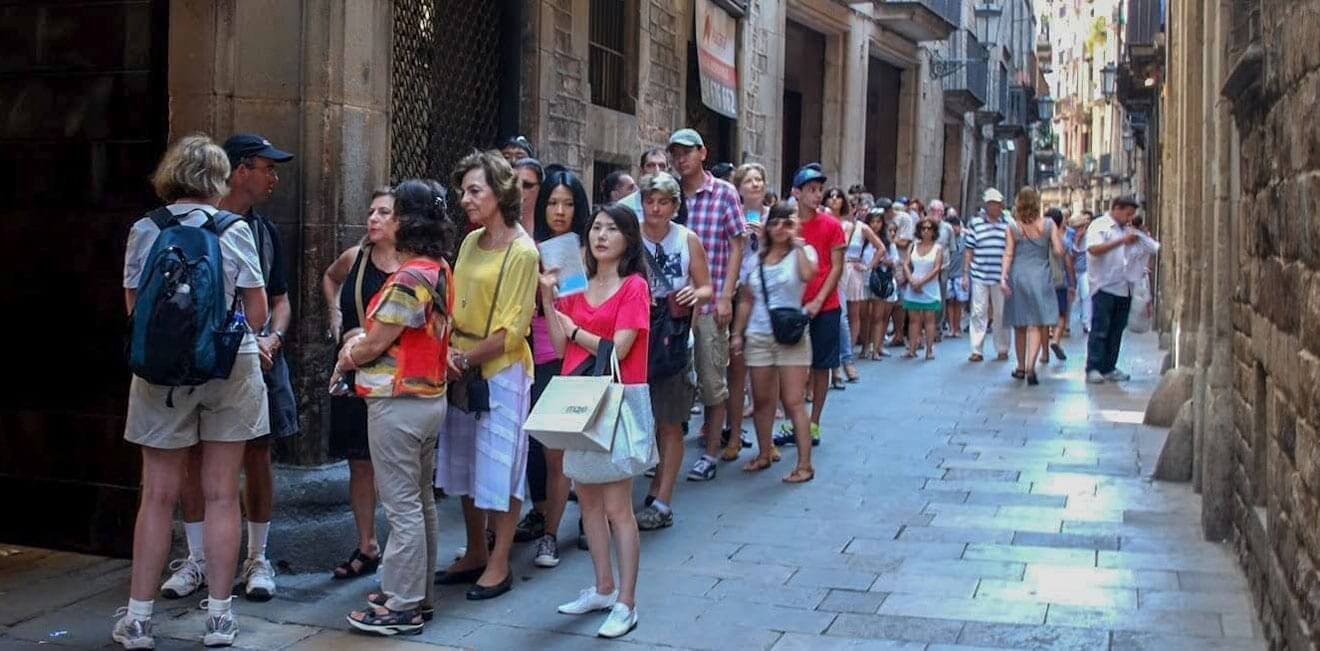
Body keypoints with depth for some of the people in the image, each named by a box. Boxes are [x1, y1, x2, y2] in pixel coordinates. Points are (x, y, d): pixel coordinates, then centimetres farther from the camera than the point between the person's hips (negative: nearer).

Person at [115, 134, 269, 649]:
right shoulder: (235, 230, -3)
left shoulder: (145, 230, -1)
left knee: (158, 495, 7)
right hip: (229, 369, 0)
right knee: (221, 495, 6)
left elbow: (133, 307, 5)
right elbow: (257, 312, -1)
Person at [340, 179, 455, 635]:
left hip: (399, 404, -9)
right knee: (421, 501, 16)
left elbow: (375, 345, -17)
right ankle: (418, 593, 27)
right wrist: (362, 338, 1)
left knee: (402, 506, -2)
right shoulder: (440, 271, 7)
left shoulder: (409, 278, -20)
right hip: (431, 396, 9)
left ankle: (403, 607, 5)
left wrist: (346, 359, 3)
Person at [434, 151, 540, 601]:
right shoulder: (471, 242, 8)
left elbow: (510, 331, -15)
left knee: (499, 468, 3)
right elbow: (455, 306, 9)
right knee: (465, 466, 15)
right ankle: (475, 554, 30)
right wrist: (449, 353, -8)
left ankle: (499, 564, 15)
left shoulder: (521, 251, -13)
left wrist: (466, 359, -14)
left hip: (501, 372, -7)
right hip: (463, 371, 7)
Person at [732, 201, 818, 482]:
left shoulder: (803, 252, 0)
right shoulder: (756, 258, 11)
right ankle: (764, 453, 27)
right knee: (761, 400, 11)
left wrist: (798, 244, -15)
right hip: (758, 337, 4)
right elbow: (747, 300, 14)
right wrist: (737, 333, 10)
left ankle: (805, 465, -3)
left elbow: (807, 275, -25)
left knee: (793, 402, -7)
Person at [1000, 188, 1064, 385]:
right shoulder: (1048, 225, -1)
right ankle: (1030, 366, -19)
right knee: (1037, 324, -2)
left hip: (1018, 275, 1)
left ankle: (1021, 367, 23)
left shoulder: (1013, 227, 0)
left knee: (1020, 325, 13)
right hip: (1040, 275, -1)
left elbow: (1008, 254, -5)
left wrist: (1003, 276, -6)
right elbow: (1059, 251, -3)